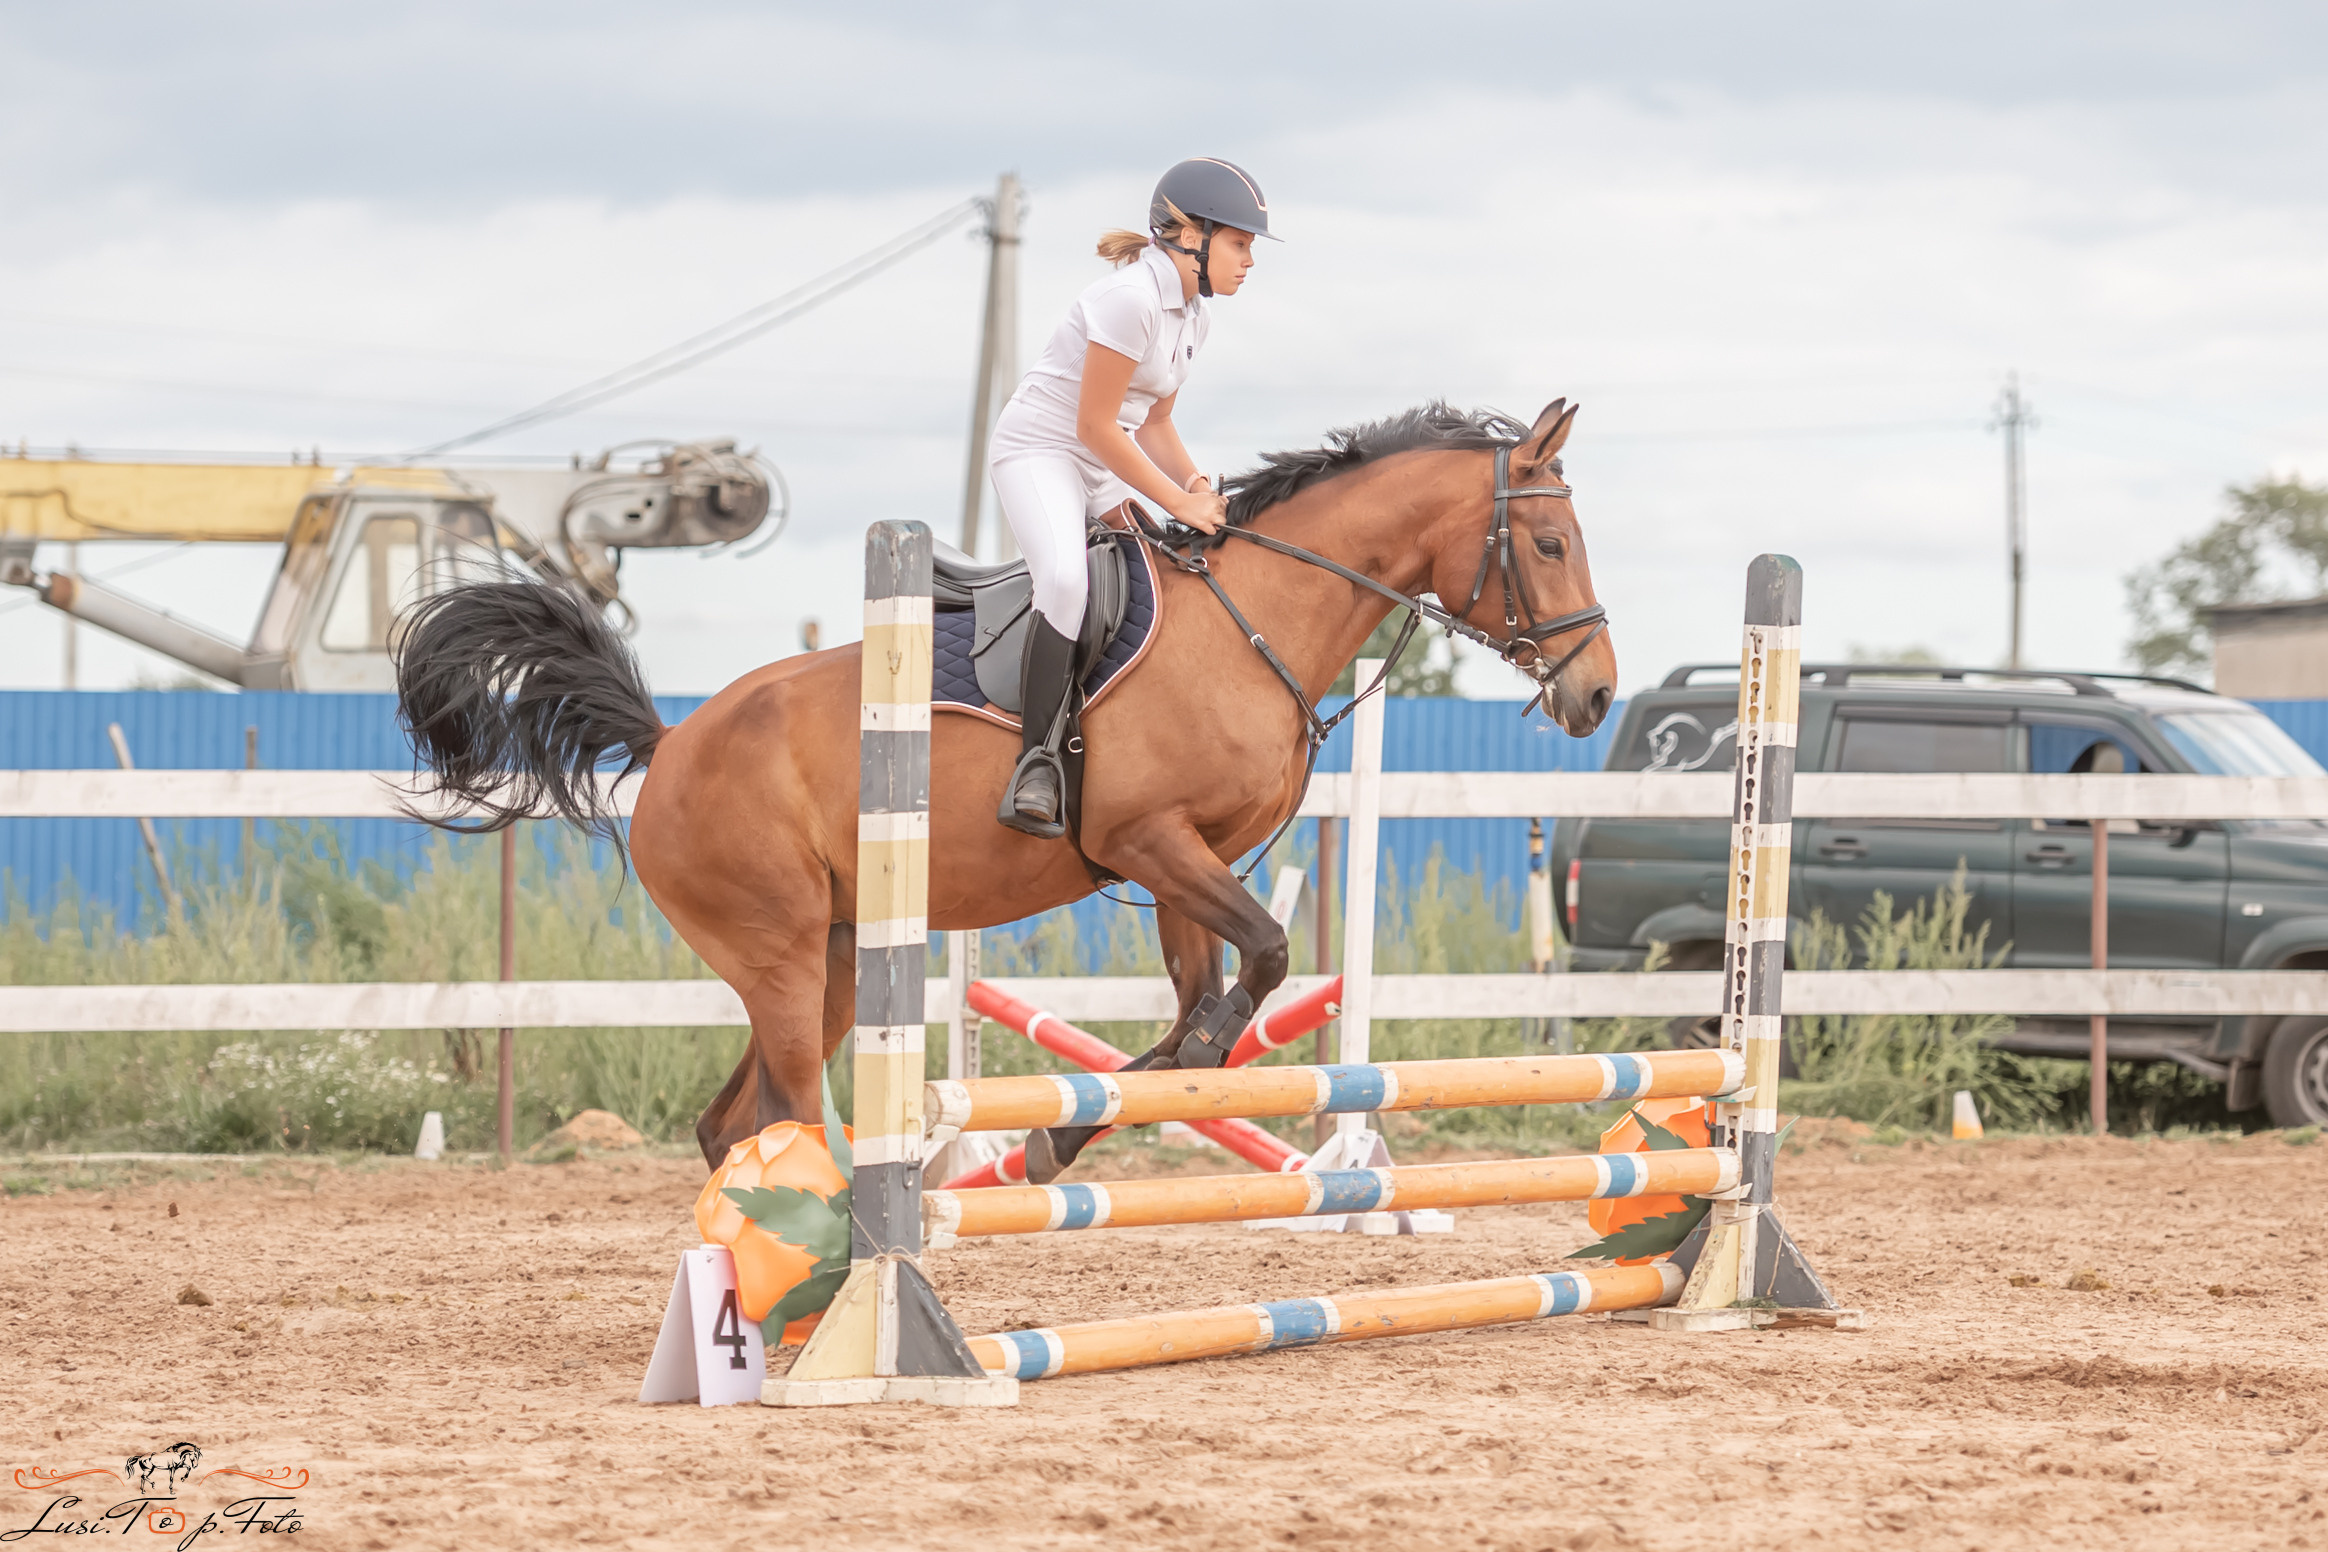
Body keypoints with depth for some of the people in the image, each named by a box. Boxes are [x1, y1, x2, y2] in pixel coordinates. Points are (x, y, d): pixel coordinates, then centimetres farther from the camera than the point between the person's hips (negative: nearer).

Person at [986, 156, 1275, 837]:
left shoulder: (1192, 313, 9)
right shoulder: (1132, 297, -21)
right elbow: (1095, 426, -21)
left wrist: (1200, 488, -2)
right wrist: (1179, 502, -17)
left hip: (1107, 468, 10)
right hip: (1039, 449, -10)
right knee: (1065, 578, -33)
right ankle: (1037, 767, -31)